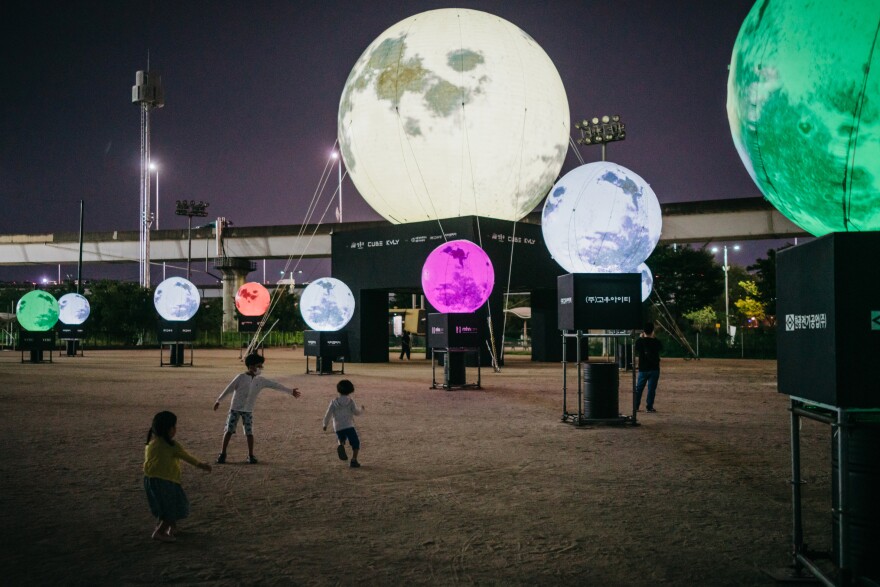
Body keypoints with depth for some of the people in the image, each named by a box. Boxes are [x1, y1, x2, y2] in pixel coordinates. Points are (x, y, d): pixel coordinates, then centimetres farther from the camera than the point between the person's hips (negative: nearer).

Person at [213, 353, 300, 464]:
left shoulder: (261, 380, -2)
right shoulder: (241, 377, -12)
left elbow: (275, 385, -2)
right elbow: (229, 389, -8)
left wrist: (290, 391, -3)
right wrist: (218, 400, -4)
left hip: (248, 410, 3)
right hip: (235, 408, -3)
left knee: (249, 433, -2)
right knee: (229, 431, -1)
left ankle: (251, 455, 7)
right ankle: (223, 454, 8)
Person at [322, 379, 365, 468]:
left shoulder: (334, 402, 2)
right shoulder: (350, 401, -2)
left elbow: (328, 414, 2)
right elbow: (356, 412, -6)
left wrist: (325, 424, 17)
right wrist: (361, 409, 16)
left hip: (338, 427, 3)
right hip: (349, 426, -3)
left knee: (341, 440, 29)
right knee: (355, 443, 9)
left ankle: (341, 446, -5)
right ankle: (354, 460, -5)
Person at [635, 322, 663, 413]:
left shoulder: (640, 341, -7)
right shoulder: (656, 342, -9)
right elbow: (661, 348, 13)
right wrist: (654, 338, 18)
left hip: (643, 369, 1)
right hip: (654, 369, -1)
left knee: (639, 388, 12)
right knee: (651, 388, 2)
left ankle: (636, 405, 14)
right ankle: (649, 407, 1)